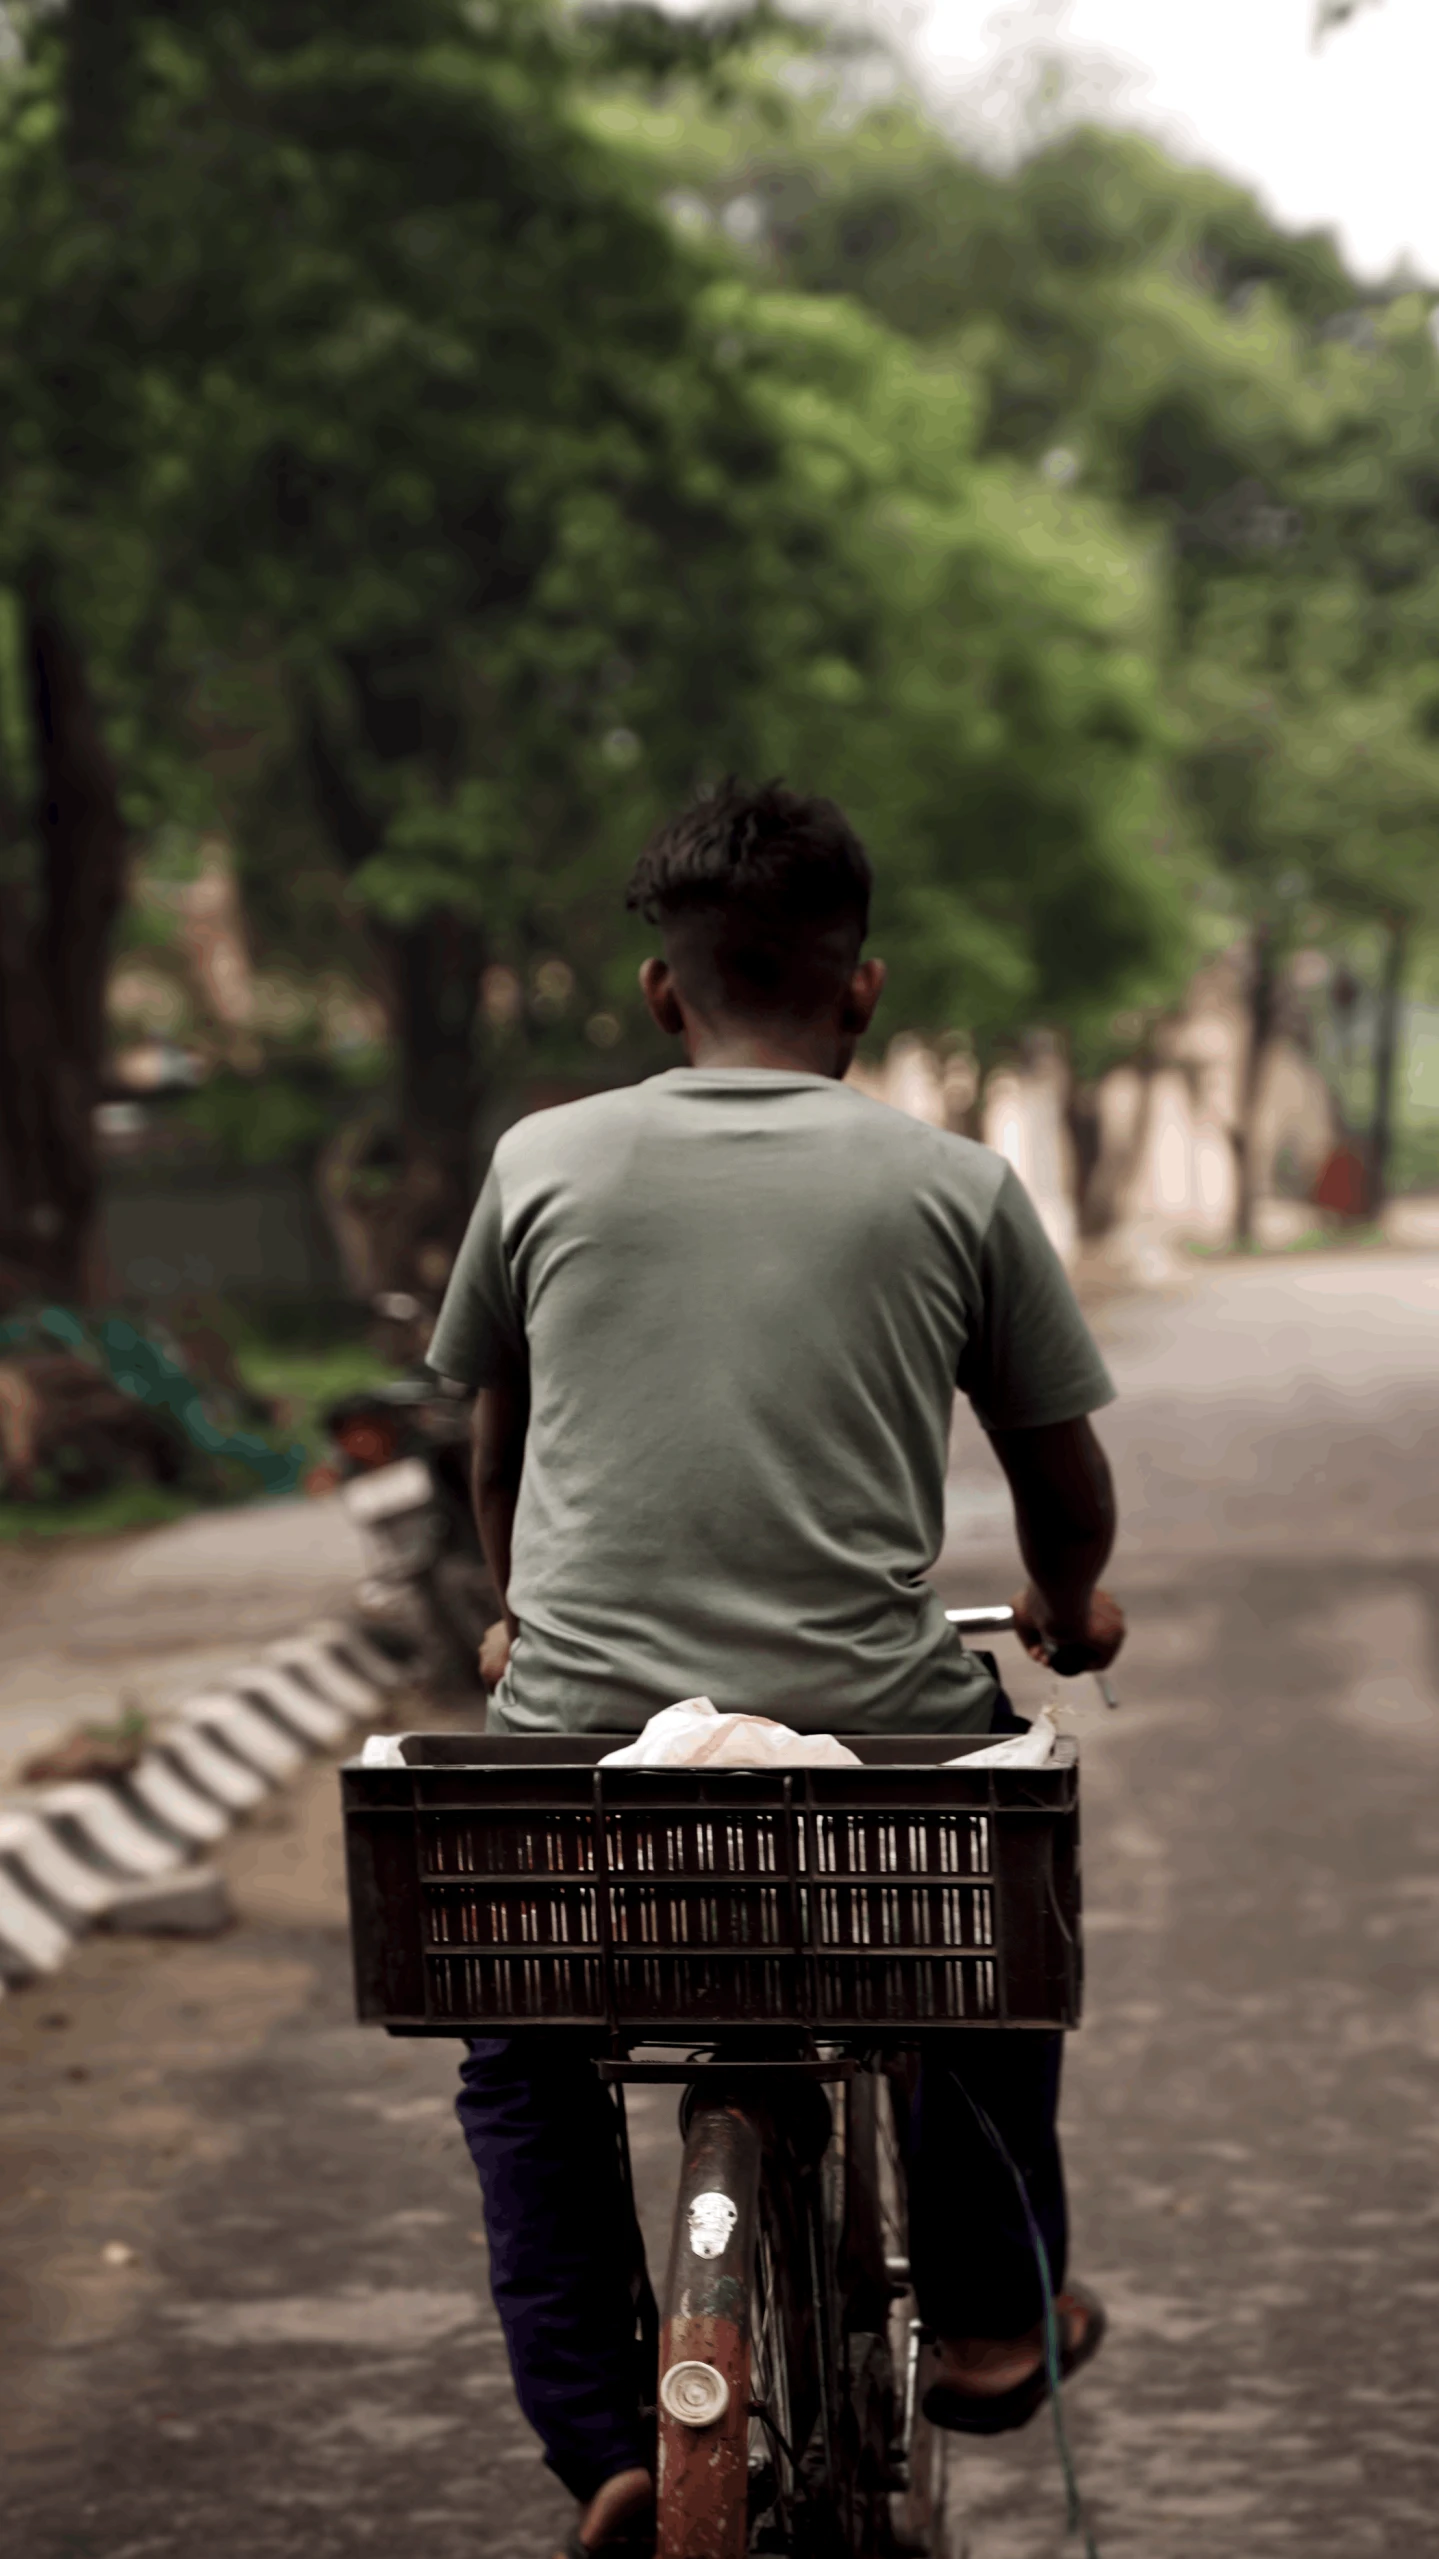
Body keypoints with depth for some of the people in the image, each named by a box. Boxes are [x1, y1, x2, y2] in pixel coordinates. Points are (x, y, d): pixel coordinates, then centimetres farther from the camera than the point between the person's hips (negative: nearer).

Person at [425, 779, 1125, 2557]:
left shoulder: (544, 1163, 6)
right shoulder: (957, 1187, 3)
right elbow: (1061, 1470, 14)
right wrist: (1068, 1603, 36)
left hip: (582, 1738, 0)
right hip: (872, 1730, 0)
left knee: (519, 2066, 28)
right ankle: (990, 2314, 38)